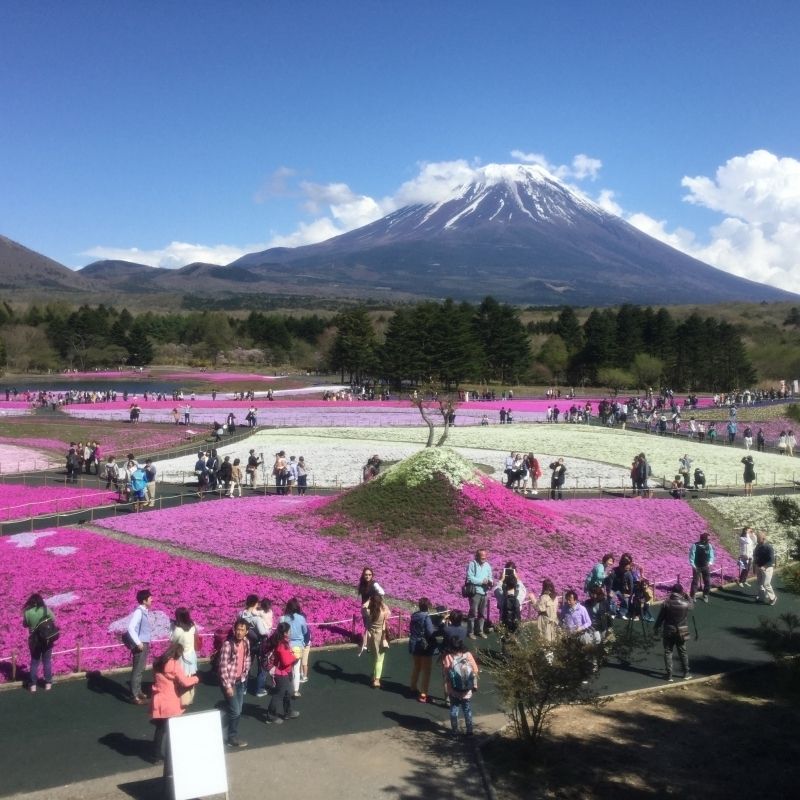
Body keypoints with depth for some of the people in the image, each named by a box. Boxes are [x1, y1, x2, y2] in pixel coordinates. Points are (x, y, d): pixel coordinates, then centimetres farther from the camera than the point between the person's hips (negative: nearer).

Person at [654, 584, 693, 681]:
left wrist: (656, 628, 8)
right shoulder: (685, 604, -12)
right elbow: (692, 603, 14)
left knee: (668, 652, 7)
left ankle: (669, 675, 6)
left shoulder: (666, 603, -12)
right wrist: (686, 595, 14)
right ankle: (686, 673, 26)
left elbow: (660, 617, -4)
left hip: (668, 632, -1)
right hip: (681, 632, 1)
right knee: (683, 652, 17)